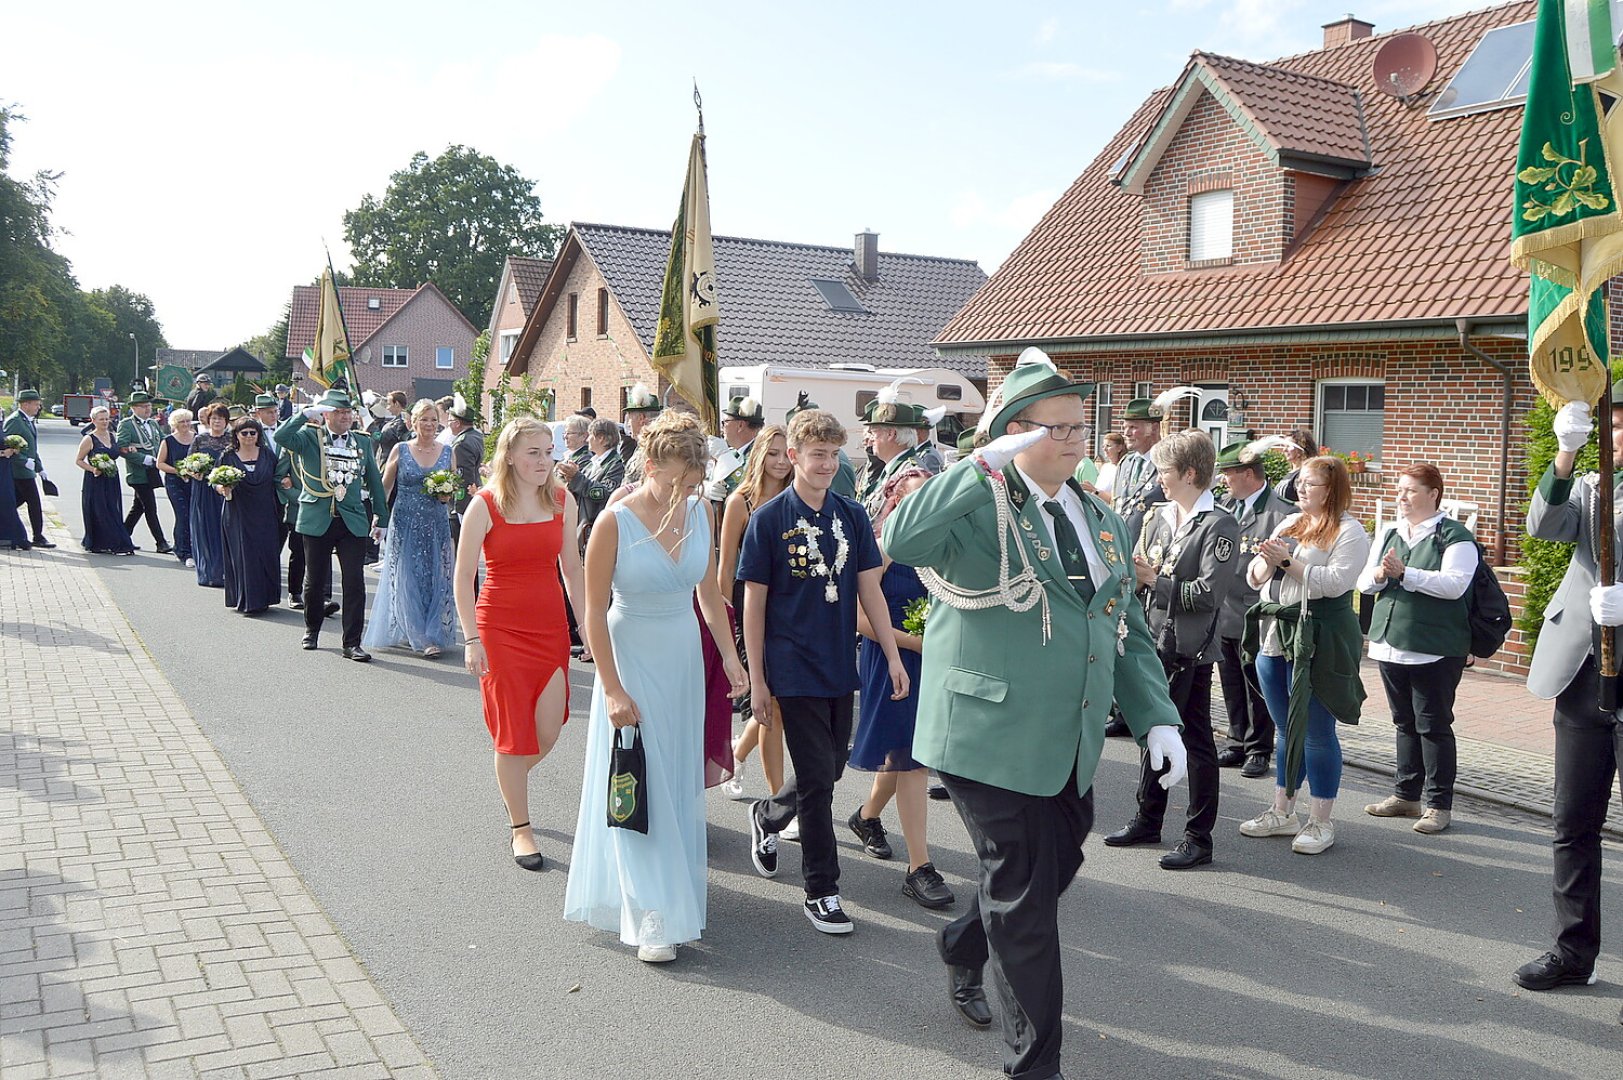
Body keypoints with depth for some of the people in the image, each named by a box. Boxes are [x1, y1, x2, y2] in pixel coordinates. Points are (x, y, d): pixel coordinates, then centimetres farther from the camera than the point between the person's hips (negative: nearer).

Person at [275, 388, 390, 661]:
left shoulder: (363, 442, 9)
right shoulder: (309, 437, 0)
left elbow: (375, 482, 14)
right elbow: (281, 436, -20)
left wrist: (382, 520, 13)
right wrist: (307, 412, -19)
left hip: (353, 522, 1)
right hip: (317, 521, -1)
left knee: (354, 584, -5)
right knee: (314, 580, 12)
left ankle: (352, 643, 1)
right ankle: (312, 630, 34)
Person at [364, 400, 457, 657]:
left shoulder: (448, 452, 6)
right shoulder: (400, 450, 1)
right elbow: (384, 487, 6)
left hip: (436, 525, 1)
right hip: (405, 524, -1)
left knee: (436, 578, 0)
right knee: (407, 579, -1)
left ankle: (434, 636, 7)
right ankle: (420, 637, 7)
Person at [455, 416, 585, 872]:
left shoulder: (562, 501, 2)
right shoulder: (485, 505, -9)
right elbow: (463, 576, -5)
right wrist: (471, 638, -10)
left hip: (550, 626, 4)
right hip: (500, 626, -3)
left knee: (549, 728, 0)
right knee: (513, 732, 2)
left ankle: (510, 782, 35)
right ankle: (521, 829, 18)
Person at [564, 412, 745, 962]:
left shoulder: (700, 511, -3)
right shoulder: (615, 523, -18)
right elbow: (594, 613, -13)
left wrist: (729, 655, 3)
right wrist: (613, 689, -13)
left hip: (684, 658, 5)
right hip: (632, 658, -5)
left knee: (679, 783, 13)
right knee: (639, 788, -1)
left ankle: (674, 891, 31)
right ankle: (653, 918, 5)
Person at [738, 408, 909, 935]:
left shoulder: (852, 515, 5)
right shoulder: (769, 519, -7)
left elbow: (870, 590, 7)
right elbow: (753, 603, -5)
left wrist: (893, 655, 0)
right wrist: (757, 680, -7)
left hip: (840, 665, 5)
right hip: (794, 669, -5)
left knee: (831, 768, 15)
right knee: (817, 779, -3)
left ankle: (768, 816, 43)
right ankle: (821, 890, 11)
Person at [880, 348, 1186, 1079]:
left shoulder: (1103, 522, 12)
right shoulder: (979, 507, -10)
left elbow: (1127, 632, 15)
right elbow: (900, 540, -31)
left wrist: (1156, 718, 3)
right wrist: (985, 464, -31)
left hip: (1073, 746, 7)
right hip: (992, 740, -7)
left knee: (1057, 866, 20)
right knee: (1024, 898, 1)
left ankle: (961, 947, 49)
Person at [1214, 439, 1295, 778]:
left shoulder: (1282, 513, -13)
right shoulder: (1225, 505, 9)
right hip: (1224, 613, 7)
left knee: (1257, 688, 5)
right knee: (1232, 686, 16)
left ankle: (1259, 750, 17)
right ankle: (1238, 743, 29)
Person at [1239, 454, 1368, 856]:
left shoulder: (1349, 532, -6)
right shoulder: (1288, 524, 16)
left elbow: (1336, 581, -20)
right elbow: (1255, 578, 15)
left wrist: (1289, 562, -16)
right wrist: (1267, 560, -6)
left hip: (1317, 641, -7)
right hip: (1273, 635, 7)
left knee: (1317, 732, 0)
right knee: (1285, 729, 15)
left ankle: (1320, 822, 9)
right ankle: (1283, 812, 25)